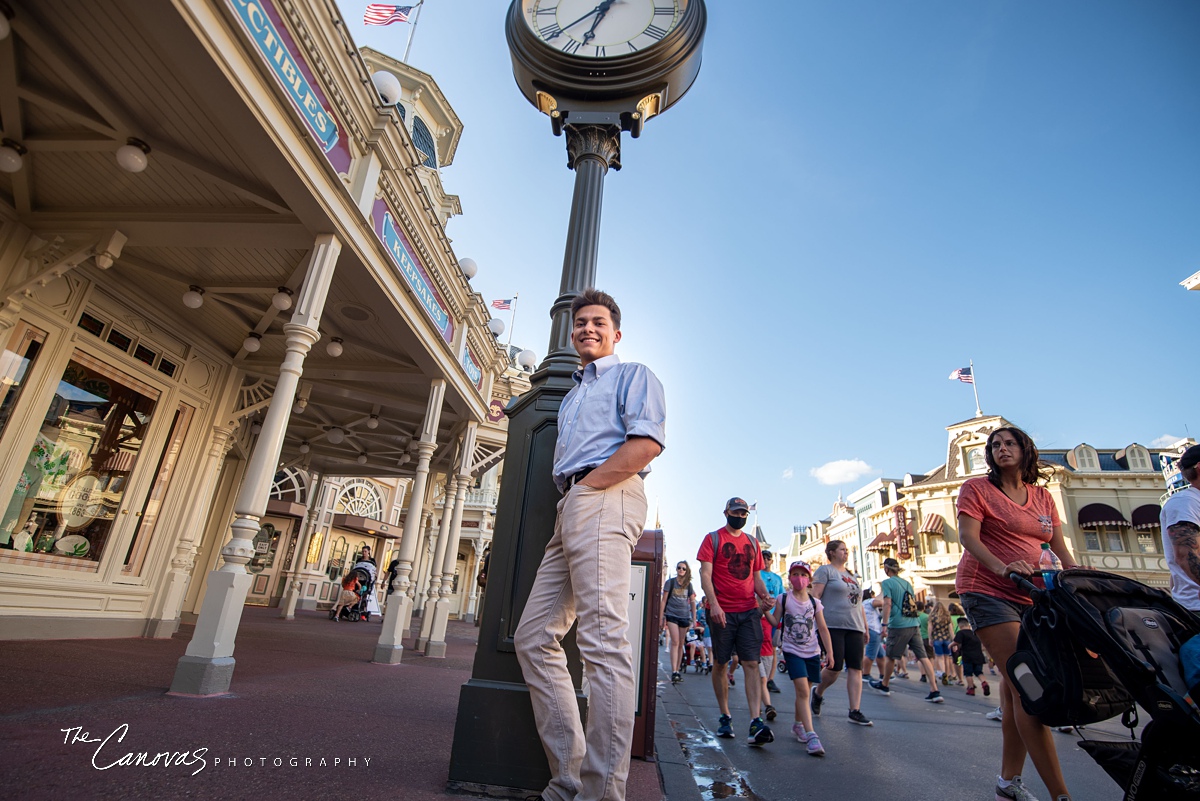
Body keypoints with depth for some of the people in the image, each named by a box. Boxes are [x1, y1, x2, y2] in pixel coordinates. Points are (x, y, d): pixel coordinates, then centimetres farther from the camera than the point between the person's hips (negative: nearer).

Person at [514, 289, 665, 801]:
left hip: (604, 501, -9)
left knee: (603, 639, -16)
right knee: (533, 638, 5)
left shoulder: (632, 375, 8)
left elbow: (647, 442, -9)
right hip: (570, 510, 9)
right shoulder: (571, 396, 33)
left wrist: (585, 486, -8)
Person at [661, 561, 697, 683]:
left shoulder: (688, 584, 8)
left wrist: (694, 619, 8)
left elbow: (692, 602, 12)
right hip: (672, 615, -3)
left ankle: (678, 670, 18)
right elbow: (664, 600, 1)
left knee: (681, 644, 8)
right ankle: (674, 672, -14)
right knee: (675, 642, -13)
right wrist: (662, 617, -2)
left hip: (685, 616, 3)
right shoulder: (670, 582, 0)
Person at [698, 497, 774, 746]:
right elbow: (705, 573, -7)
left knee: (751, 664, -5)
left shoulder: (752, 543, 15)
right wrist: (713, 603, -19)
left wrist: (765, 595, -3)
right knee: (720, 664, 7)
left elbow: (756, 576, 18)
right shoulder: (713, 538, 0)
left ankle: (755, 722, -6)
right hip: (722, 611, -3)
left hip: (749, 611, 3)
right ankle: (725, 717, 21)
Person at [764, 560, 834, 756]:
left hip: (812, 652, 3)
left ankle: (798, 724, 35)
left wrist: (829, 652, 4)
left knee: (803, 690, 13)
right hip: (792, 651, -3)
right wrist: (766, 610, -17)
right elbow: (776, 622, -1)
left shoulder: (814, 603, 3)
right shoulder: (783, 599, -3)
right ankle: (810, 735, -16)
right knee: (802, 690, -16)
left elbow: (823, 629, 7)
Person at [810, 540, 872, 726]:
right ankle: (818, 693, 19)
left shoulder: (852, 576, 23)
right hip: (833, 626, -7)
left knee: (855, 669, -1)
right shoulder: (825, 570, 0)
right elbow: (814, 595, -8)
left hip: (854, 627, 7)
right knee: (835, 668, -7)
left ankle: (855, 711, 3)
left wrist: (865, 626, 19)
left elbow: (858, 603, 25)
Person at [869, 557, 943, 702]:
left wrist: (885, 624, -15)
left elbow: (887, 603, -15)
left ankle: (884, 685, 24)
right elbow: (914, 603, 22)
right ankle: (934, 691, -7)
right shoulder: (907, 583, 15)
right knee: (923, 657, 1)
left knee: (890, 656, 9)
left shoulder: (887, 583, -5)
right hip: (914, 624, 6)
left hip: (898, 625, -6)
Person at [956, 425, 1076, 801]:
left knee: (1016, 685, 9)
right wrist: (1003, 567, -29)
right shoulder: (977, 488, -1)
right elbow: (968, 536, -13)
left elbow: (1060, 548, 11)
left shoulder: (1043, 497, 16)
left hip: (1029, 595, 6)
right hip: (987, 590, -6)